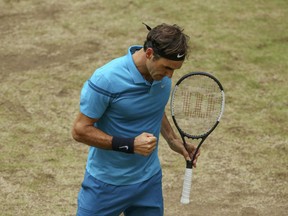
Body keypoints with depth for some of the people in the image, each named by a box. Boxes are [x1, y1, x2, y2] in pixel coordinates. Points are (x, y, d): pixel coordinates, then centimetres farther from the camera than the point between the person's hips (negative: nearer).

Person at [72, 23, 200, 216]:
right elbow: (80, 130, -20)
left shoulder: (162, 73, -5)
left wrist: (172, 139, 2)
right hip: (106, 184, -5)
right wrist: (129, 144, -26)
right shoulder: (106, 80, -25)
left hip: (149, 181, 5)